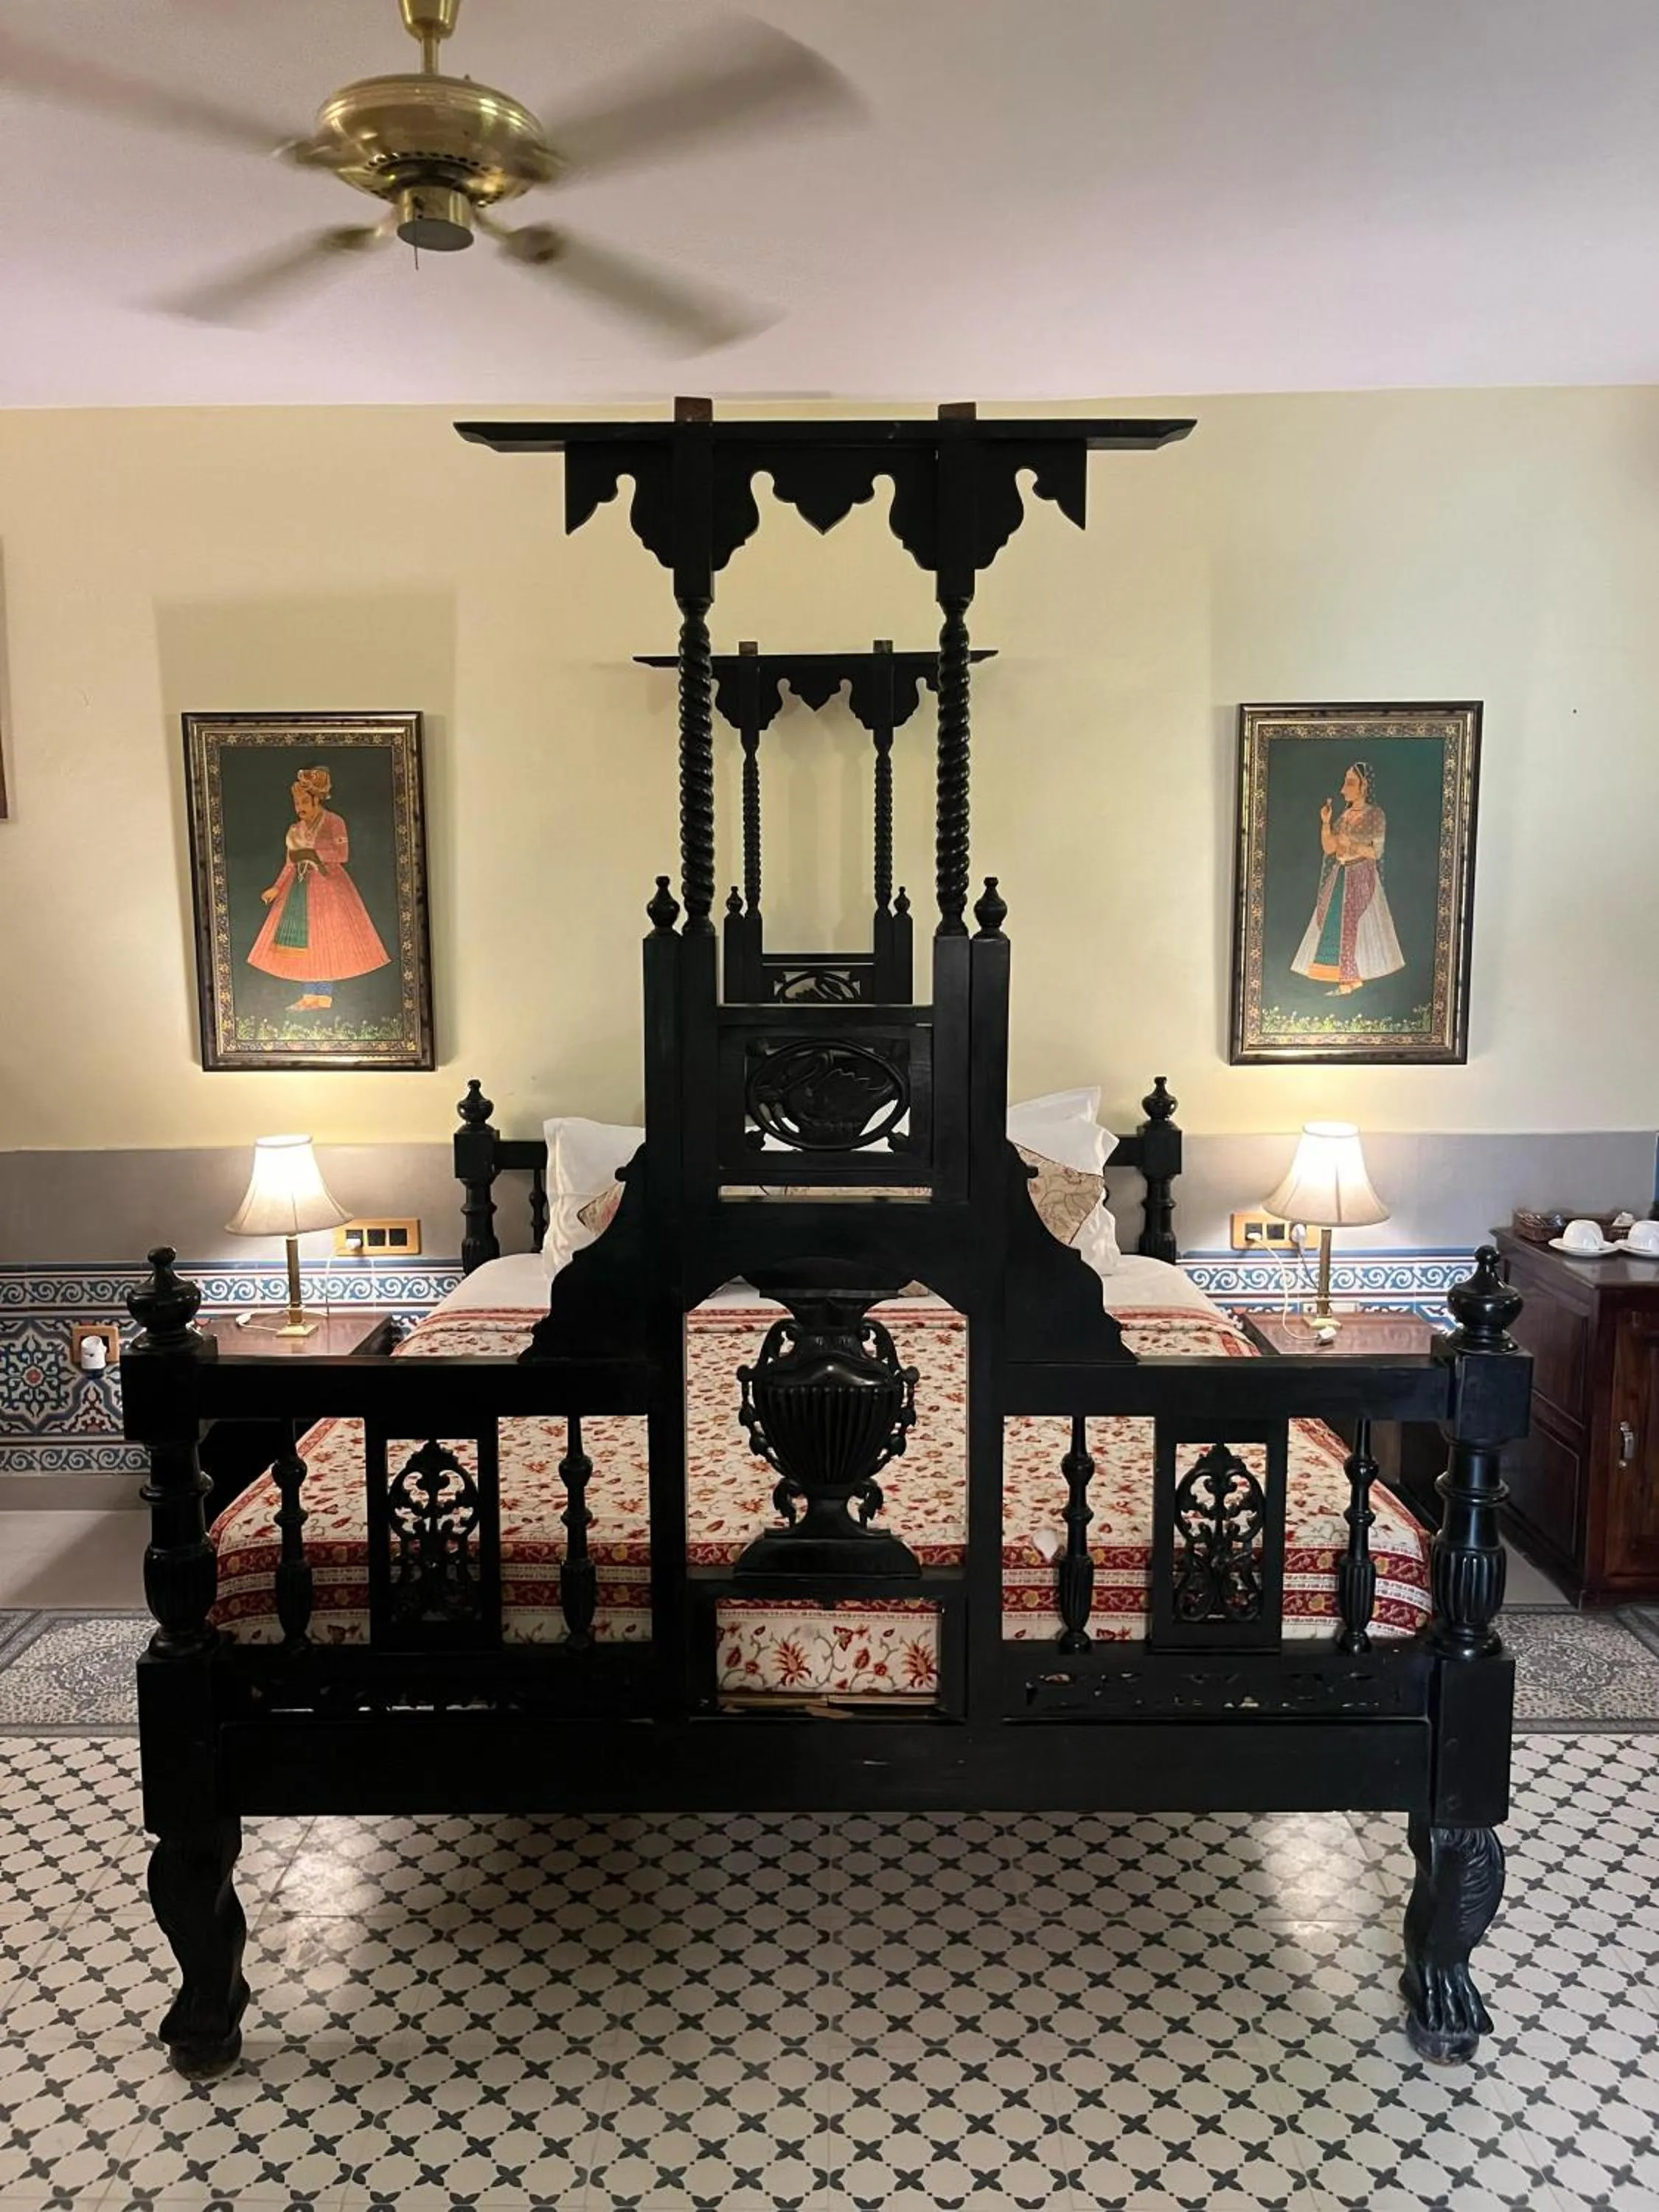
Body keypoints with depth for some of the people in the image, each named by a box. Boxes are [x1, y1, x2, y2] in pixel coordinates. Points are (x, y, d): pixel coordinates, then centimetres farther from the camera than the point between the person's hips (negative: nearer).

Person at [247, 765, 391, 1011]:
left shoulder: (333, 822, -4)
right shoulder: (294, 830, 14)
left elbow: (342, 853, -15)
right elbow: (290, 865, 15)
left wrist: (310, 853, -16)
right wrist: (276, 889, 5)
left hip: (327, 884, -6)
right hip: (300, 888, 6)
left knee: (325, 938, -7)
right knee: (302, 939, 1)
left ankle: (324, 995, -4)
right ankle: (311, 995, 4)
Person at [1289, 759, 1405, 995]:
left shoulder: (1375, 815, -6)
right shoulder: (1345, 814, 12)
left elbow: (1377, 852, -8)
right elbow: (1328, 848, 8)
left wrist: (1352, 845, -18)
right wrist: (1325, 822, -3)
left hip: (1362, 877, -7)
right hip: (1340, 876, 7)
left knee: (1354, 925, -7)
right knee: (1334, 926, 2)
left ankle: (1353, 979, -1)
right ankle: (1348, 980, 5)